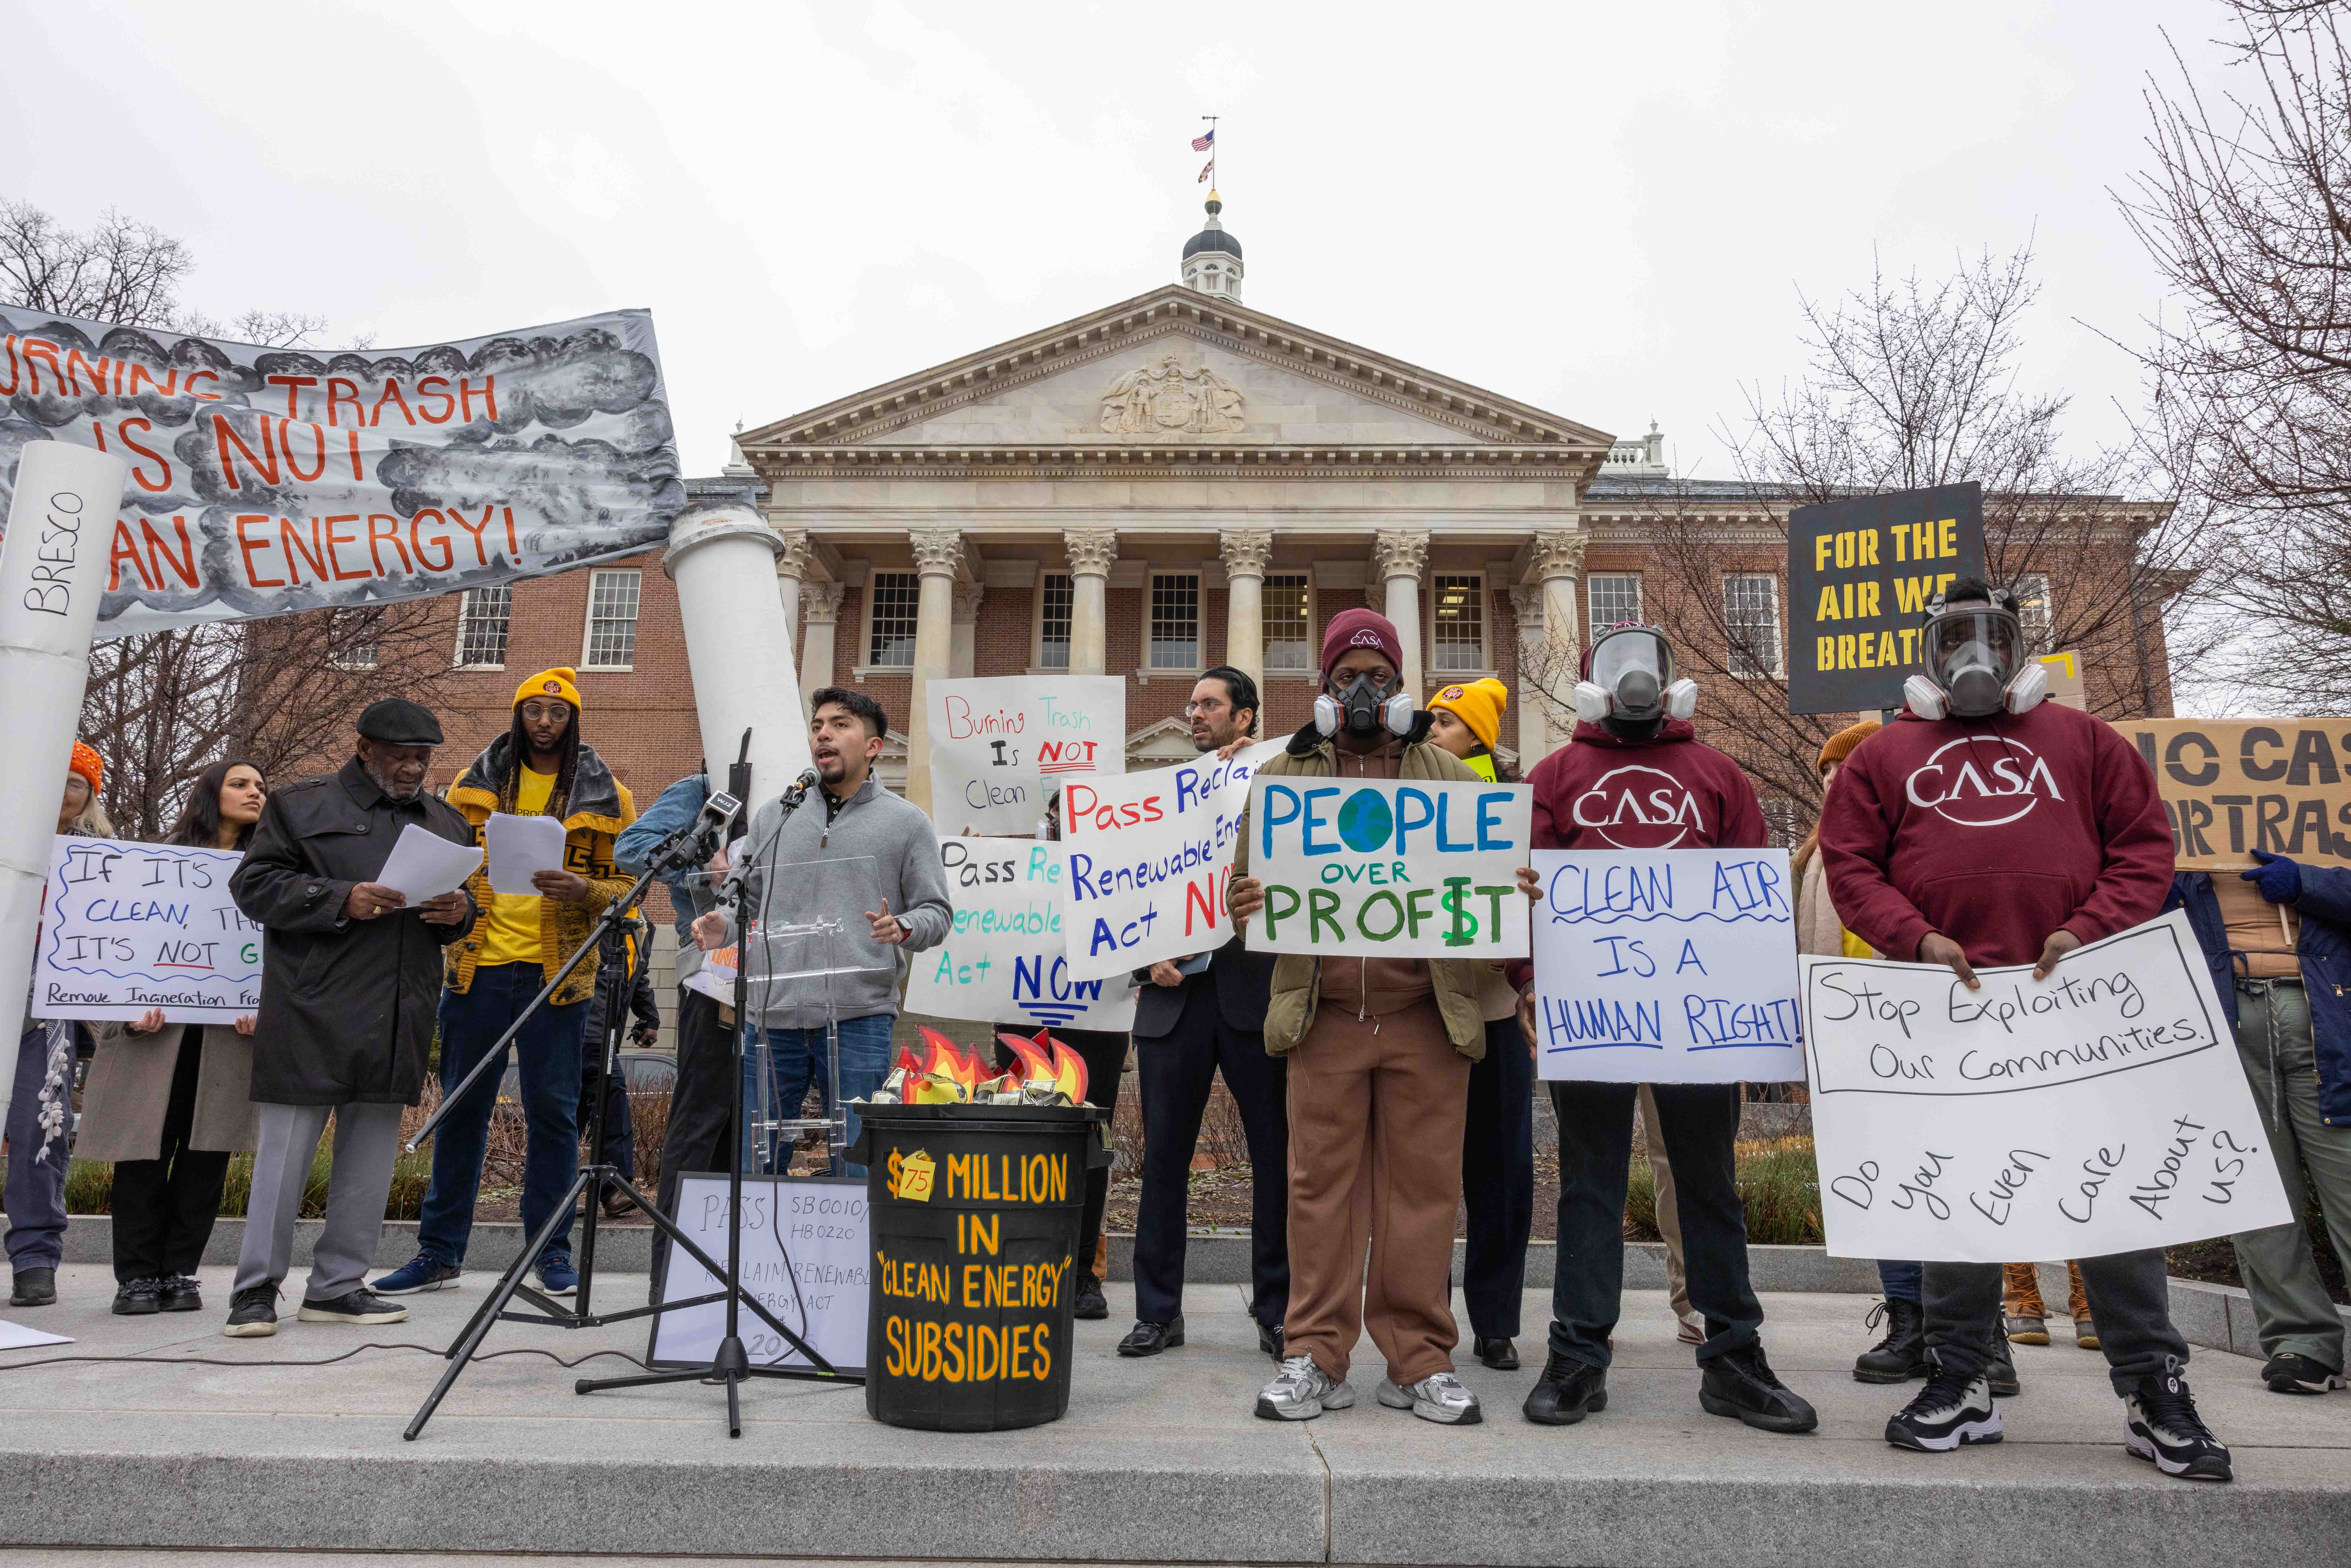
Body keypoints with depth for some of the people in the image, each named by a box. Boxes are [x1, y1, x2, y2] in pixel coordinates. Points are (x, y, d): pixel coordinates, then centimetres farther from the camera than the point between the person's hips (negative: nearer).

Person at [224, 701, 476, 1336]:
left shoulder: (446, 822, 18)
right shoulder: (301, 804, 4)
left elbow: (460, 909, 24)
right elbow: (254, 884, -2)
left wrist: (459, 914, -1)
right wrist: (340, 900, -15)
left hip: (399, 1020, 5)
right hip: (313, 1014, -5)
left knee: (371, 1153, 8)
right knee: (287, 1148, -2)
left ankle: (337, 1286, 17)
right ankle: (256, 1289, 10)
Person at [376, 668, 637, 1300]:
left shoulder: (604, 796, 4)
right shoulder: (476, 786, 11)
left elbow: (624, 887, 2)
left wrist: (581, 890, -19)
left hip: (557, 973, -2)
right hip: (478, 965, 2)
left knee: (552, 1110, 2)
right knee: (462, 1108, 9)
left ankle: (552, 1251, 14)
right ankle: (440, 1250, 20)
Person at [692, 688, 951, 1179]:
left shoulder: (907, 822, 8)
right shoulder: (774, 814, 16)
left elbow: (937, 911, 6)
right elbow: (744, 896, 16)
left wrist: (902, 928, -15)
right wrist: (722, 926, -5)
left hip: (859, 1016, -2)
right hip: (773, 1014, 3)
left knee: (856, 1165, 1)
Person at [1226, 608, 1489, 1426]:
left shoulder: (1448, 775, 14)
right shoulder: (1284, 775, 13)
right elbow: (1249, 877, 9)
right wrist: (1246, 903, -15)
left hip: (1427, 1014, 0)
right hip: (1325, 1014, 0)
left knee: (1423, 1185, 3)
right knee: (1323, 1184, 1)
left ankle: (1420, 1359, 14)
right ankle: (1316, 1359, 11)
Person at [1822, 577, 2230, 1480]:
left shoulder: (2081, 739, 15)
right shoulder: (1886, 754, 12)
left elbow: (2144, 843, 9)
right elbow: (1850, 866, 5)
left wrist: (2091, 930, -7)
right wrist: (1915, 938, -11)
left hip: (2074, 997, 0)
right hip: (1948, 1001, 0)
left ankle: (2154, 1389, 13)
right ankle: (1962, 1382, 15)